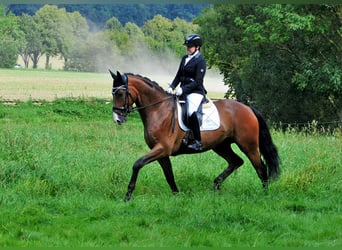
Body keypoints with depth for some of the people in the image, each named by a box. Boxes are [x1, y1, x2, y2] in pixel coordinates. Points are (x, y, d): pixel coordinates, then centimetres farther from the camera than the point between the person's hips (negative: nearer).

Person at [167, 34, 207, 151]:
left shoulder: (200, 61, -8)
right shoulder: (185, 59, 15)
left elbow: (197, 81, -15)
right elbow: (179, 76, 18)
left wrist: (183, 89, -23)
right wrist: (172, 87, 2)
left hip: (196, 92, -9)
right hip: (183, 91, 9)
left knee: (191, 112, -32)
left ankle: (198, 142, -30)